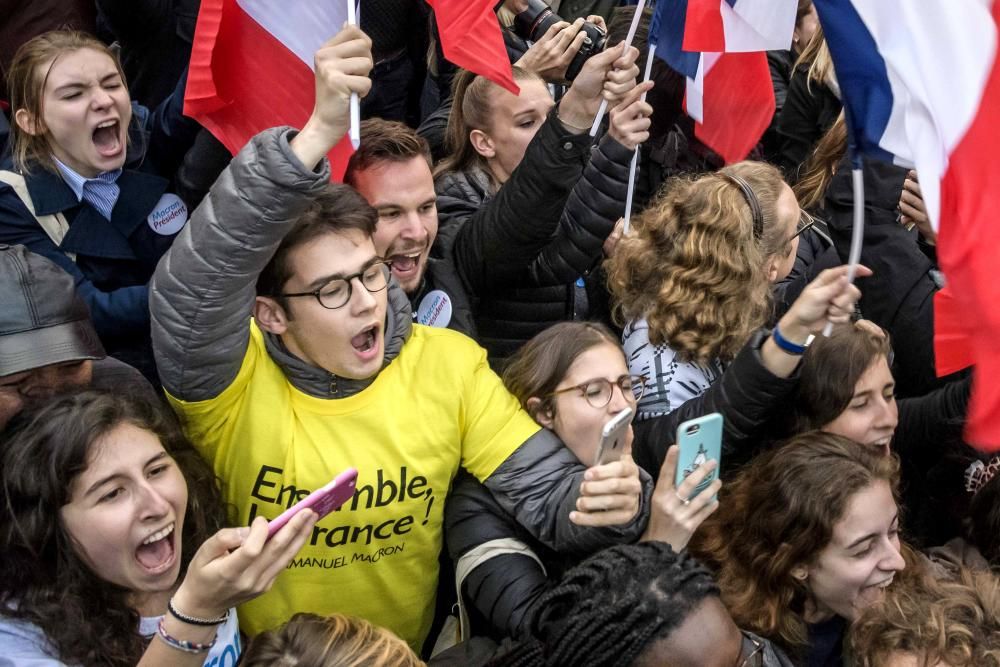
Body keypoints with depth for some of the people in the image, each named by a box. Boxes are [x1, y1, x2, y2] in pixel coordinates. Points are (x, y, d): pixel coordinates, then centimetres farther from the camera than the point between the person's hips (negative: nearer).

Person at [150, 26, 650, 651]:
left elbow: (547, 495, -3)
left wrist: (604, 501, -26)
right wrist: (317, 135, -41)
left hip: (406, 653, 3)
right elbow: (191, 286, -32)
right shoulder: (232, 384, -13)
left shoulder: (450, 363, -4)